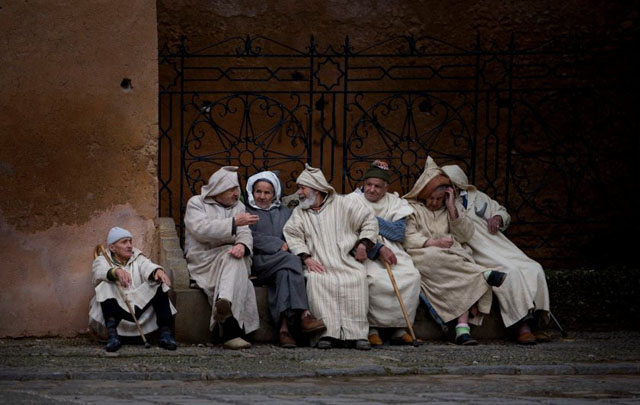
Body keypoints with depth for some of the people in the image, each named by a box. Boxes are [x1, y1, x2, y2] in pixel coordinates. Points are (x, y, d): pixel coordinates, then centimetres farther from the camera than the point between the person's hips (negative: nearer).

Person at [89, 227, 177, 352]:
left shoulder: (138, 258, 19)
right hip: (116, 310, -2)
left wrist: (158, 271, -33)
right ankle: (112, 333, -42)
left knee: (158, 283, -17)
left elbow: (147, 266, -6)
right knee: (106, 286, -27)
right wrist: (116, 271, -41)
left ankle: (165, 333, -27)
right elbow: (101, 271, -17)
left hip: (140, 308, 2)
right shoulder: (102, 260, 10)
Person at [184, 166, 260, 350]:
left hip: (229, 258, 4)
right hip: (203, 261, -4)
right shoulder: (196, 203, 6)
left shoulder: (238, 206, 20)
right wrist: (234, 222, -20)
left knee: (234, 260, -34)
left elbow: (245, 234, 4)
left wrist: (242, 245, -22)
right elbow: (201, 230, -14)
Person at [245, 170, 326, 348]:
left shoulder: (285, 213, 30)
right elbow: (252, 237, 1)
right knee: (292, 261, -33)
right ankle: (303, 315, -44)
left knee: (283, 274, -35)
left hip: (282, 263, 3)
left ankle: (284, 327, -49)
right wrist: (279, 246, -7)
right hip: (259, 261, -3)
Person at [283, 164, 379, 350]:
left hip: (347, 261, -1)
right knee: (316, 280, -33)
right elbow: (292, 235, 5)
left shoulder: (341, 204, 12)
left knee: (357, 278, -33)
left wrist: (363, 244, 0)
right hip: (319, 265, 1)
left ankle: (358, 333, -32)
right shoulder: (299, 212, 19)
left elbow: (369, 221, 13)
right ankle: (326, 333, -37)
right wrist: (306, 257, -11)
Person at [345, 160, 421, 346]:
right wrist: (379, 249, -21)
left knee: (412, 276, -25)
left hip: (392, 251, 4)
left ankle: (400, 329, -18)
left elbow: (399, 232, -1)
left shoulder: (395, 203, 13)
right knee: (374, 279, -35)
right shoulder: (353, 201, 4)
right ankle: (372, 329, -21)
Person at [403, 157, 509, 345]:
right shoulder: (412, 209, 11)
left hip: (454, 256, 3)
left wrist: (452, 208, 0)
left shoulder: (451, 209, 21)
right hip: (424, 257, -3)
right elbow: (407, 238, -4)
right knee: (434, 257, -40)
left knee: (463, 280, -32)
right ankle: (484, 274, -40)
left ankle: (462, 328, -44)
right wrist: (433, 242, -18)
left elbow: (465, 235, 8)